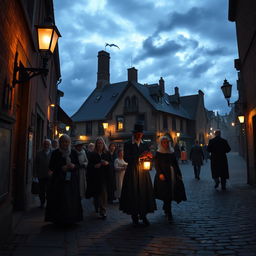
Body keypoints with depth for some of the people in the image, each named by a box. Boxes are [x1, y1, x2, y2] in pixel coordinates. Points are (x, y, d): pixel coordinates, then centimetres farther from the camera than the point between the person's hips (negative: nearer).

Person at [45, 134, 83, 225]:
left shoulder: (73, 152, 8)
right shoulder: (55, 153, 2)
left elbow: (78, 165, 11)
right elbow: (51, 167, 0)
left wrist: (74, 166, -11)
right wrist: (61, 168, -15)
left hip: (72, 180, 2)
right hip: (59, 181, -2)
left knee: (72, 200, 1)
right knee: (60, 200, -4)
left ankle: (70, 219, 15)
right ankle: (59, 219, 11)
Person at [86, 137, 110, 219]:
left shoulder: (107, 154, 6)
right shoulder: (92, 154, 2)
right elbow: (89, 165, 1)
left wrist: (107, 163, -11)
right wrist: (94, 166, -17)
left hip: (104, 177, 0)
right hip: (95, 177, 0)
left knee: (104, 193, -7)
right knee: (96, 194, 11)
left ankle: (103, 211, -1)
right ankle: (97, 207, 38)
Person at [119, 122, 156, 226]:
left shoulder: (145, 145, 12)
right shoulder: (128, 144, 0)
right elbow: (126, 158, -11)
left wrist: (148, 156, -13)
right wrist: (139, 157, -19)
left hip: (143, 172, 3)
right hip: (132, 173, -3)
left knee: (144, 193, 3)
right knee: (133, 193, 0)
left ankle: (143, 215, 16)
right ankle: (134, 217, 13)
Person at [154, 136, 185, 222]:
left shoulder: (172, 152, 13)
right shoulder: (158, 153, 0)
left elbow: (176, 164, 14)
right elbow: (156, 165, -6)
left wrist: (179, 174, 7)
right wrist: (160, 173, -19)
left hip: (172, 175, 5)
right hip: (163, 176, -5)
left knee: (171, 193, 10)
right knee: (166, 194, -6)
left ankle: (165, 208, 33)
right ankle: (169, 214, 0)